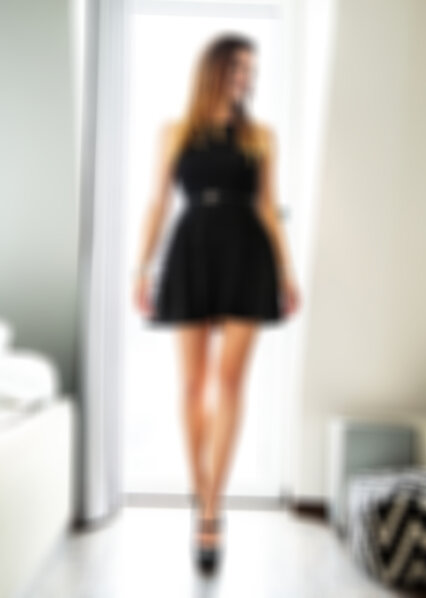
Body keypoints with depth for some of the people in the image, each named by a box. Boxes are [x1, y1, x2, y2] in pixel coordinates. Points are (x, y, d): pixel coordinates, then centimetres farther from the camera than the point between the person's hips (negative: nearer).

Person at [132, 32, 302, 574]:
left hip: (246, 257, 0)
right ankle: (203, 500, 18)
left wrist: (287, 273, 5)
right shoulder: (174, 133, 9)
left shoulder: (261, 136, 10)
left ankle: (210, 513, -2)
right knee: (192, 383, 2)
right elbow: (157, 204, 7)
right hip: (191, 256, 0)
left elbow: (269, 207, 10)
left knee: (229, 378, -9)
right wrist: (141, 270, 1)